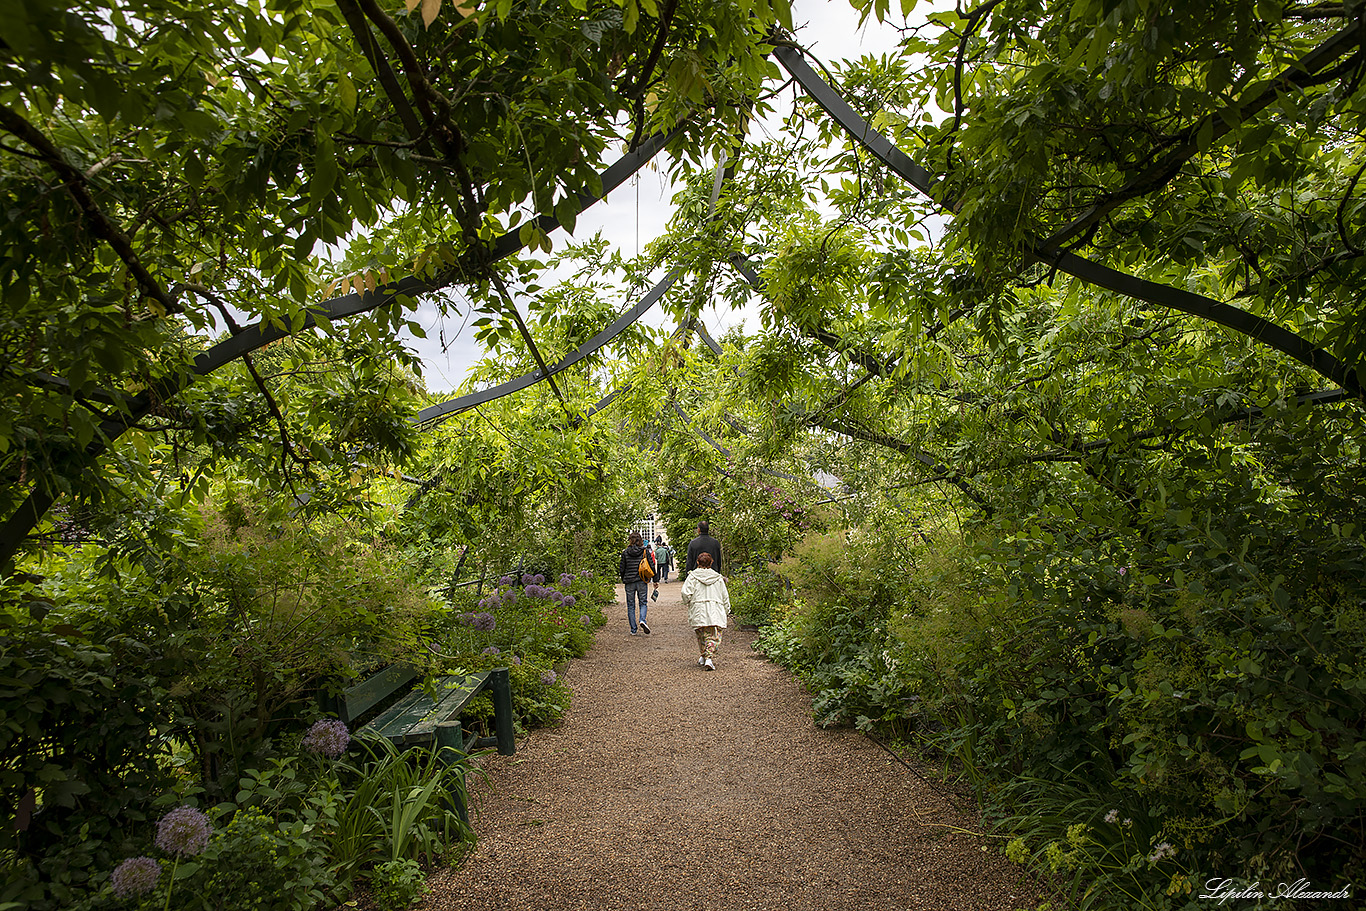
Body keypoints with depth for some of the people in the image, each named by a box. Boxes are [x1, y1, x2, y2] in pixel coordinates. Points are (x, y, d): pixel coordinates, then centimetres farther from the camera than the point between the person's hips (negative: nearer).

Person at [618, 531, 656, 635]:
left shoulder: (625, 553, -4)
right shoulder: (645, 552, -4)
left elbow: (622, 568, 2)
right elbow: (652, 566, -3)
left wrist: (623, 580, 18)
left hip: (629, 582, 0)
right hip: (642, 581, 0)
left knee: (630, 606, 9)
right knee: (643, 603, 13)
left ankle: (633, 630, 9)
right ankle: (642, 620, -14)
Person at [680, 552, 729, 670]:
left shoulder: (693, 576, 4)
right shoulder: (718, 578, 12)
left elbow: (686, 593, -6)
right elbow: (725, 597, 14)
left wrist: (687, 602, 13)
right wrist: (726, 611, 23)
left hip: (698, 611, 0)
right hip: (715, 611, 0)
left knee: (702, 635, 14)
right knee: (714, 636, -2)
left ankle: (703, 657, 12)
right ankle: (709, 658, -18)